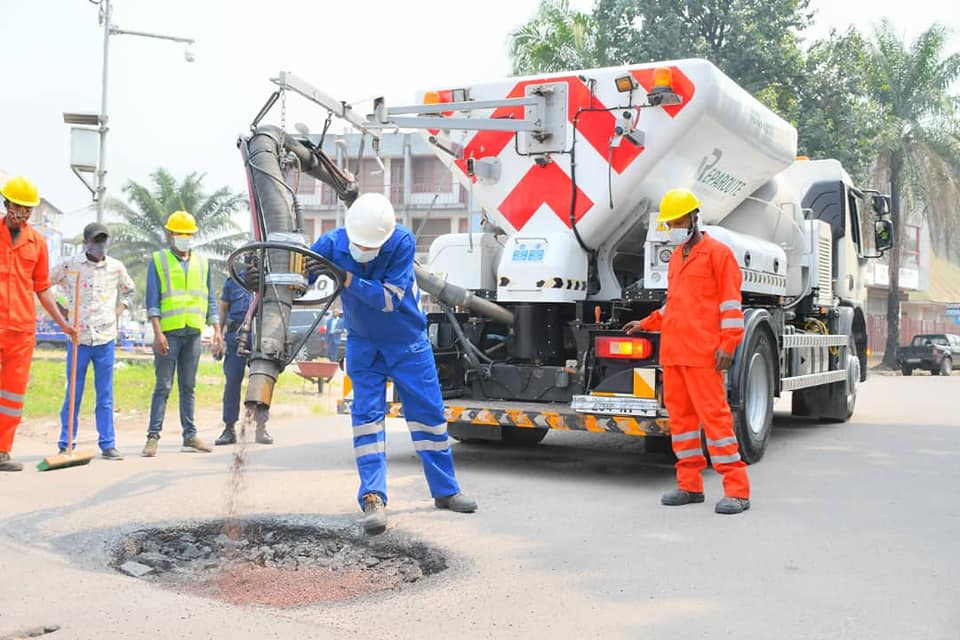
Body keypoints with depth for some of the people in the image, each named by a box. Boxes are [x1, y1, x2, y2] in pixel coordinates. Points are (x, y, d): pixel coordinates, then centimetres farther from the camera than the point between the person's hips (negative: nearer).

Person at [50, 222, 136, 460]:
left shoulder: (116, 267, 7)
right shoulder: (70, 266, -1)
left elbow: (129, 290, 25)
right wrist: (64, 307, 4)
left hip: (106, 338, 2)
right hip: (78, 337, -2)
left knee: (106, 395, 5)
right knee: (73, 394, 3)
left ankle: (108, 445, 9)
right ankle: (66, 445, 11)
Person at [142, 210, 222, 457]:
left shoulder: (201, 262, 15)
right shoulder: (158, 261, 4)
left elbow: (210, 299, 17)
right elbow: (152, 300, -2)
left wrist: (217, 330, 9)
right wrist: (157, 332, -12)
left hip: (194, 333, 4)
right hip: (169, 332, -4)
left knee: (188, 387, 9)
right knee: (163, 386, -4)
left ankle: (190, 436, 12)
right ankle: (153, 436, -1)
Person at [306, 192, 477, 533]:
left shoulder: (403, 243, -25)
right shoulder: (332, 243, -18)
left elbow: (390, 299, -30)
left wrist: (347, 279, -40)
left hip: (408, 342, -1)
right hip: (363, 344, 1)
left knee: (429, 412, 5)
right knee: (367, 414, -8)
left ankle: (445, 490, 19)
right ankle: (373, 498, -9)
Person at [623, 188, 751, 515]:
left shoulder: (717, 252, -3)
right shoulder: (676, 258, 20)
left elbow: (730, 303, -8)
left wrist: (727, 344, -14)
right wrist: (646, 324, 20)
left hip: (702, 353, -8)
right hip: (672, 351, 8)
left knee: (714, 414, -9)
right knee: (680, 414, 9)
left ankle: (737, 490, -4)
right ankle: (690, 484, 18)